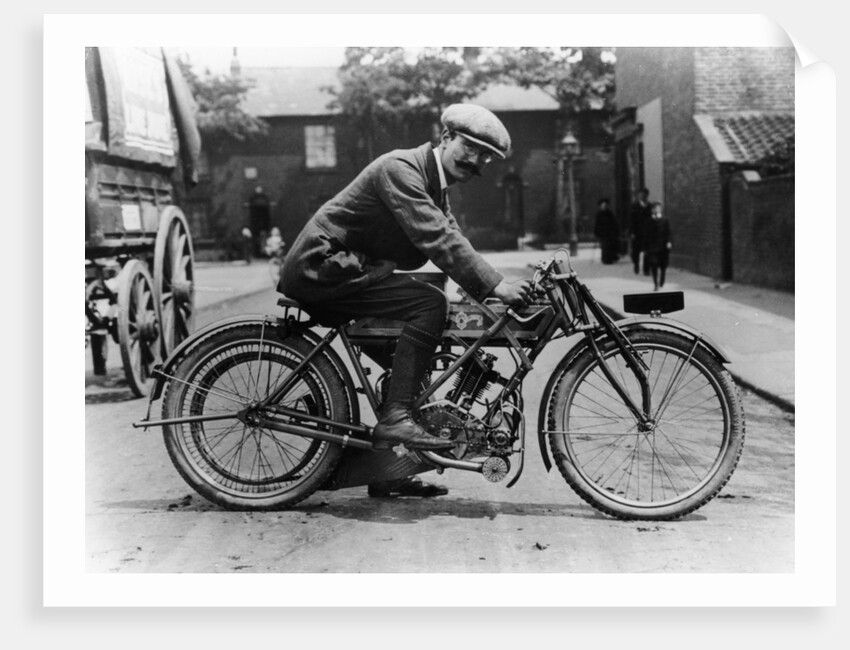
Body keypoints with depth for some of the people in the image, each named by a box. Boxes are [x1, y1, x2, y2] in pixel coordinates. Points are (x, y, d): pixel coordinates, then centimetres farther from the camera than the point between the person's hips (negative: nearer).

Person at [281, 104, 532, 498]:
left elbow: (452, 243, 8)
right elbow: (435, 239, -27)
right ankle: (396, 417, -22)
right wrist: (495, 286, -31)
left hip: (341, 273, 10)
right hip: (322, 267, -10)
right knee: (429, 305, -23)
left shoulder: (435, 188, 16)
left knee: (412, 362, 9)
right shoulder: (401, 168, -15)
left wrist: (500, 291, -5)